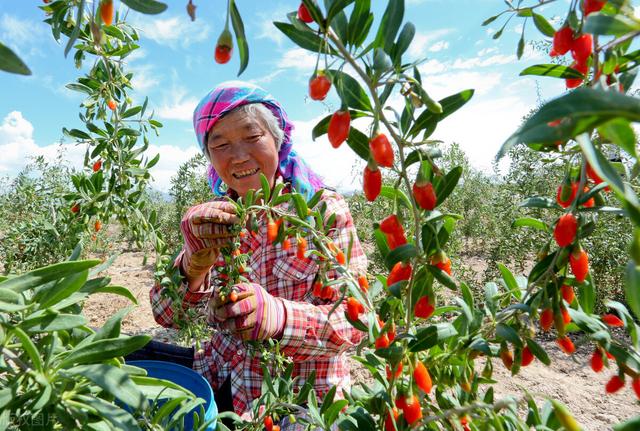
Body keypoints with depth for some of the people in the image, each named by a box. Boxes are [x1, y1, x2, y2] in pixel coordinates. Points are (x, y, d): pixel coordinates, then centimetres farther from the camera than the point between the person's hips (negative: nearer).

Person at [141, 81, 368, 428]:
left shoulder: (324, 210, -13)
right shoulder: (215, 218, -2)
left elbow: (353, 322, -18)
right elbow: (165, 314, -8)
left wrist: (278, 315, -37)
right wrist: (195, 263, -29)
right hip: (222, 377, 4)